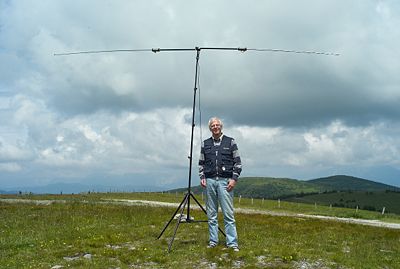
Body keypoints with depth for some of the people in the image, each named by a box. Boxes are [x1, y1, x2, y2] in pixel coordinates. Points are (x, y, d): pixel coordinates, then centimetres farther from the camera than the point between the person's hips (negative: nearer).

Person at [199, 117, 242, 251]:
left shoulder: (230, 142, 5)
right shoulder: (205, 144, 12)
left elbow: (237, 162, 3)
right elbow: (201, 163, 16)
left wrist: (234, 179, -6)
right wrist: (202, 177, 2)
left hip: (225, 181, -3)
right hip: (210, 181, 3)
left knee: (228, 214, -5)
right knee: (211, 214, 7)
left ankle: (232, 242, -1)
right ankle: (213, 241, 15)